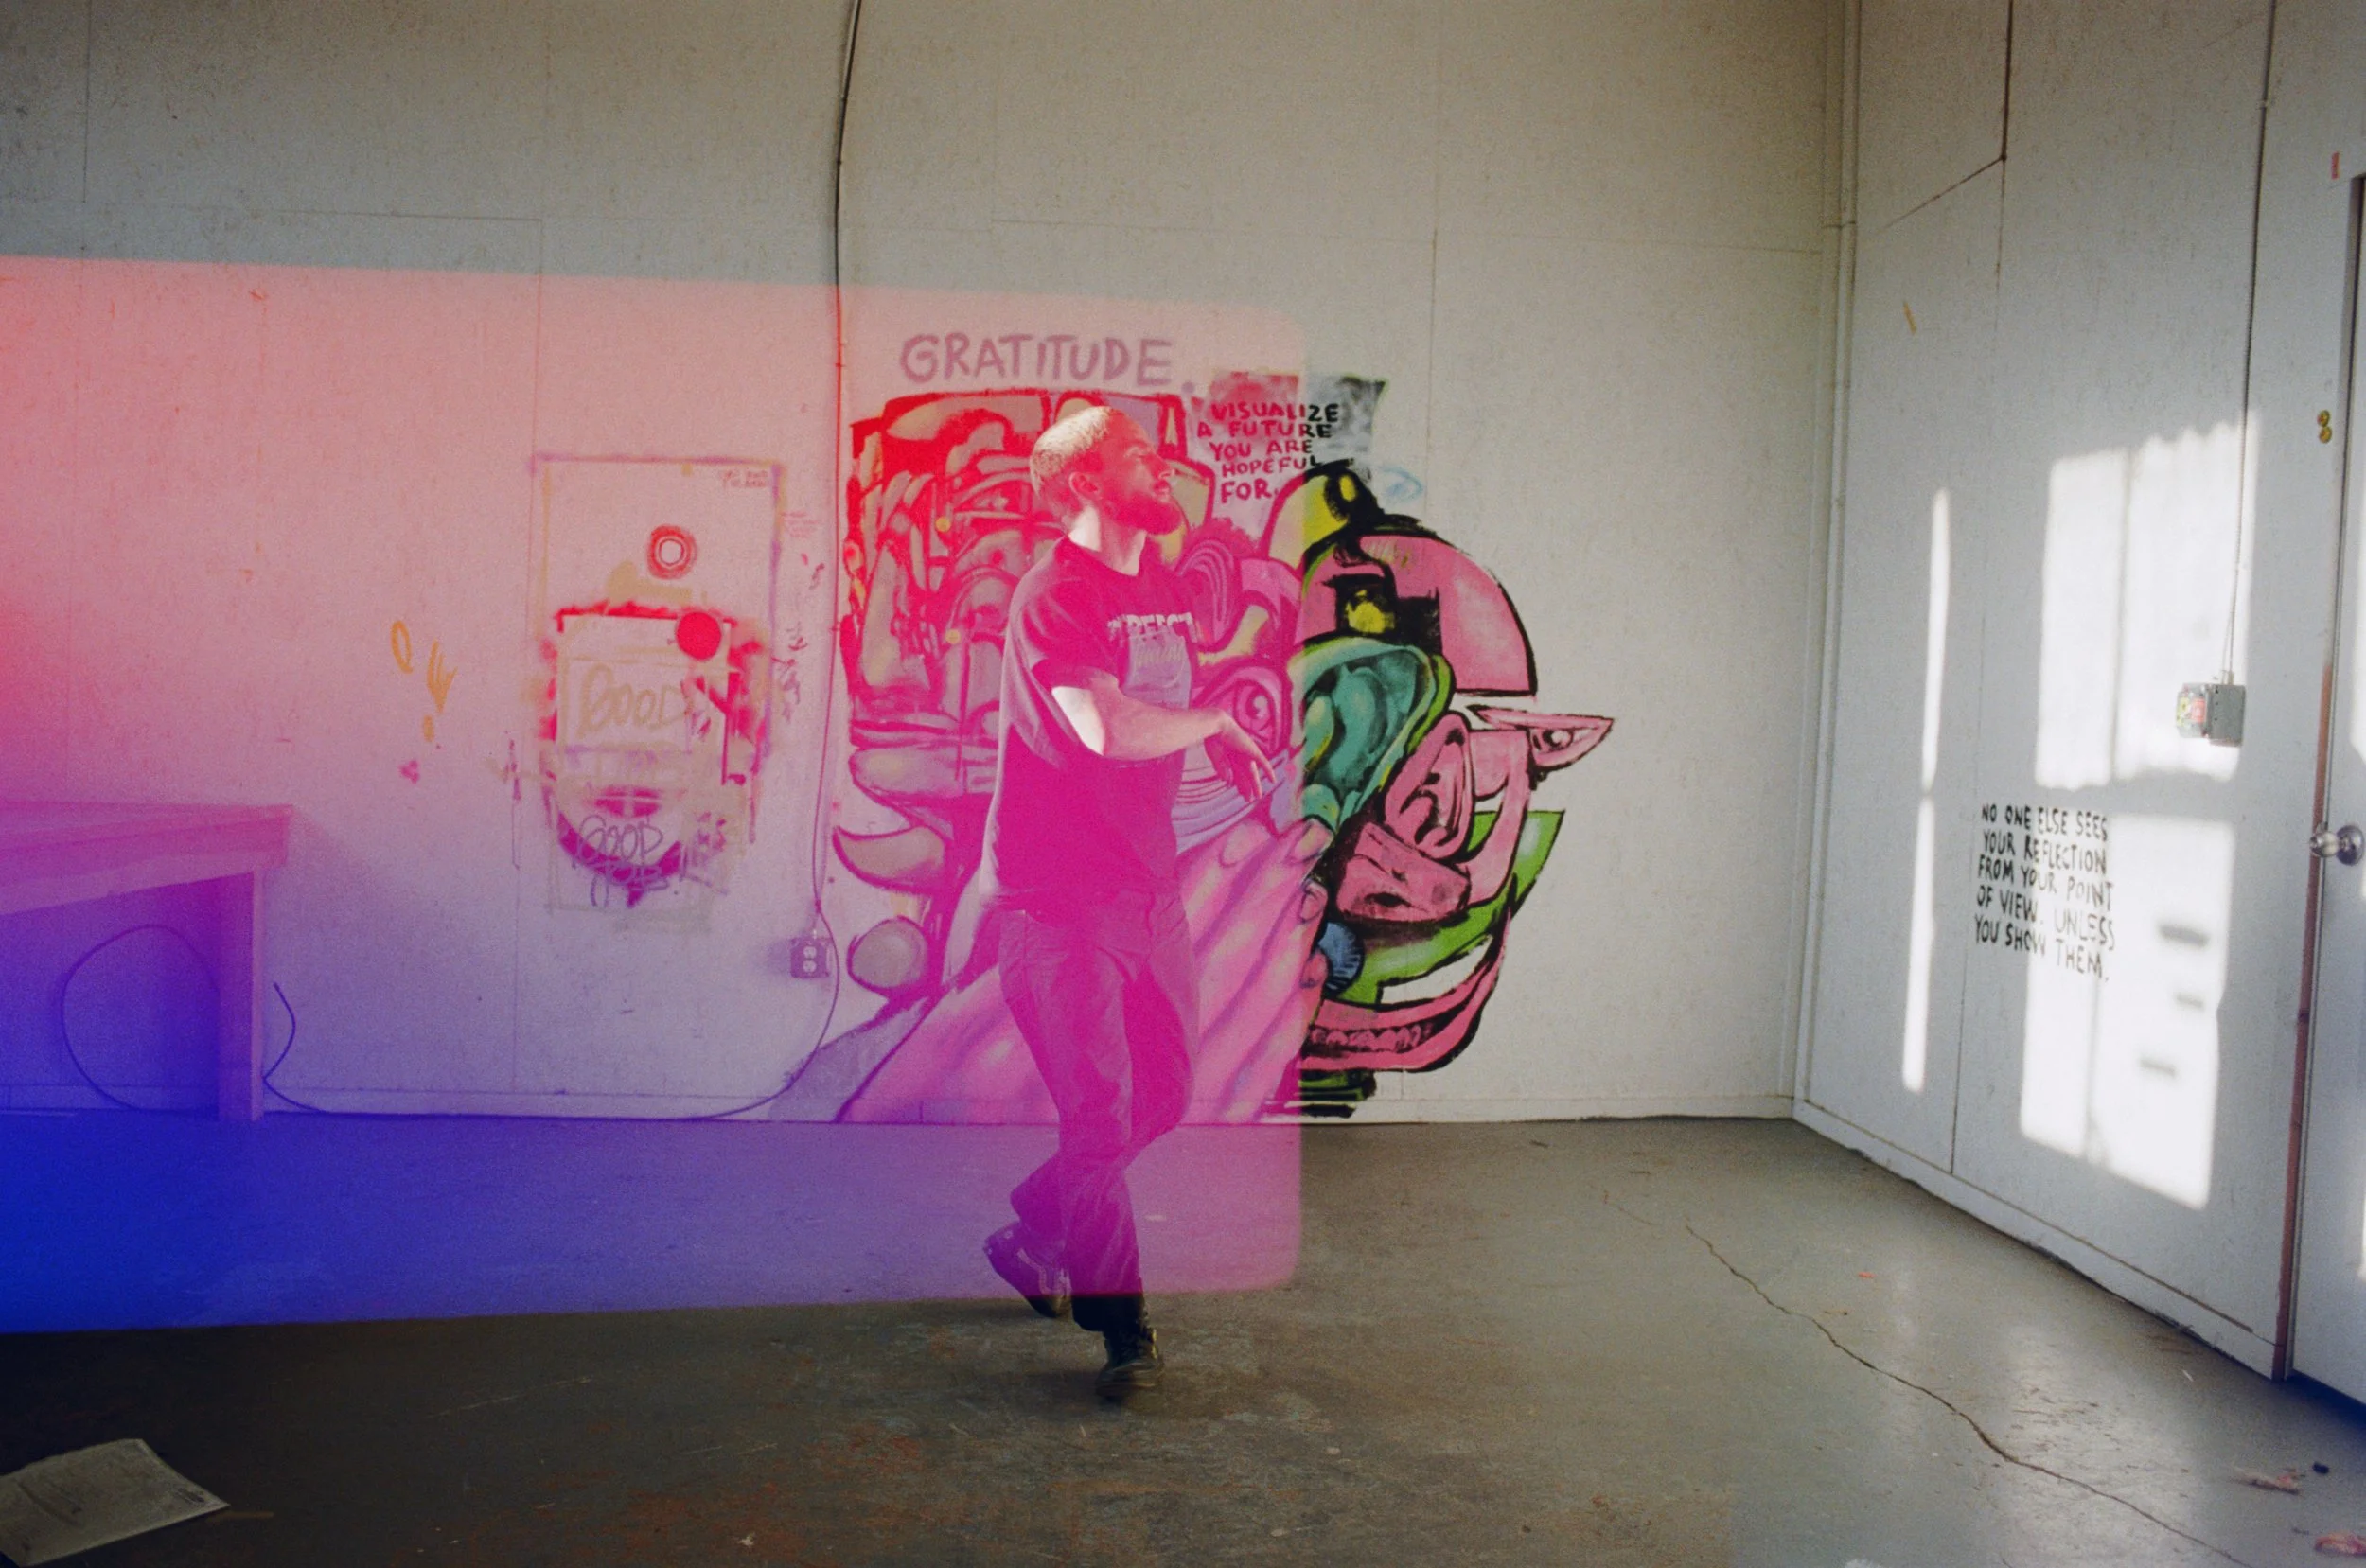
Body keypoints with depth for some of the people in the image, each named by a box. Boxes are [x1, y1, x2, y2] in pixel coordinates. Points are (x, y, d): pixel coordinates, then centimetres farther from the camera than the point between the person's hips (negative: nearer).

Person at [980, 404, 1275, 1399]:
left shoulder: (1162, 587, 14)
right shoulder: (1054, 596, -14)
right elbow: (1109, 728, -30)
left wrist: (1223, 744, 10)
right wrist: (1217, 720, -13)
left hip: (1148, 886, 9)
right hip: (1058, 893, -8)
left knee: (1163, 1094, 14)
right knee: (1098, 1111, -5)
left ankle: (1032, 1235, 34)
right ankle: (1125, 1330, 9)